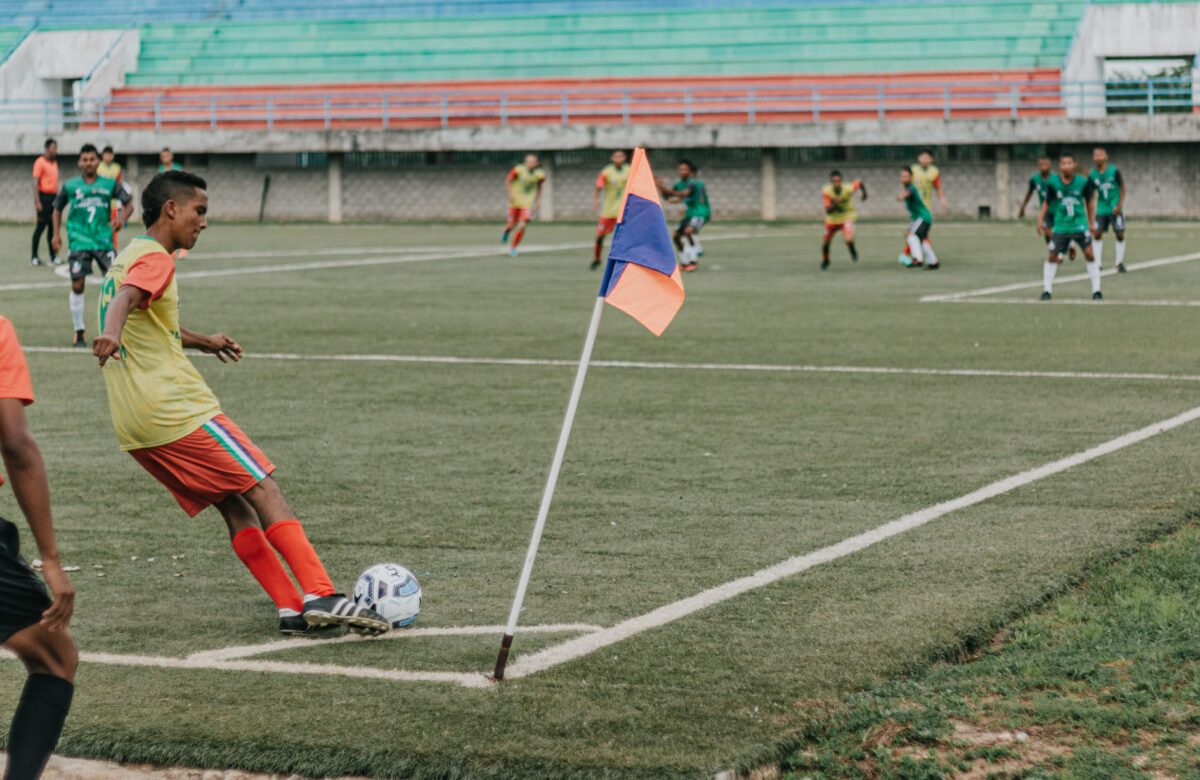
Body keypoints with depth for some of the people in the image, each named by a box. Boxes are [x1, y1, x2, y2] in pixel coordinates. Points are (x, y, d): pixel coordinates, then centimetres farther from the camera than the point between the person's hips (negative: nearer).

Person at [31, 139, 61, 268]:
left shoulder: (54, 162, 15)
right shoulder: (40, 162, -9)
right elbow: (35, 183, -14)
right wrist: (37, 202, -20)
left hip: (53, 196, 7)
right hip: (44, 196, -7)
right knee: (41, 226, -4)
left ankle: (53, 256, 10)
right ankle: (34, 257, 3)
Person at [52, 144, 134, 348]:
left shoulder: (109, 184, 4)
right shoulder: (70, 186, 4)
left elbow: (128, 204, 9)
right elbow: (58, 209, 16)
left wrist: (121, 217, -12)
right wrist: (56, 235, 8)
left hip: (104, 241, 0)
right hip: (79, 242, 0)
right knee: (77, 285, -4)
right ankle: (79, 331, 9)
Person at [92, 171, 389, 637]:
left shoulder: (125, 259, 22)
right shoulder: (155, 259, -9)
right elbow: (124, 298, -31)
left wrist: (202, 342, 53)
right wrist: (110, 335, -52)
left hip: (134, 427, 10)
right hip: (176, 411, -10)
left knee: (234, 506, 10)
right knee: (263, 490, -8)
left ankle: (292, 609, 4)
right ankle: (321, 596, -16)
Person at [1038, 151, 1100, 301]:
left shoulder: (1083, 182, -9)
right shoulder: (1054, 184, -9)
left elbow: (1089, 201, 5)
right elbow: (1047, 203, 4)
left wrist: (1091, 223, 8)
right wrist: (1040, 220, -4)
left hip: (1080, 225, 0)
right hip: (1061, 226, 1)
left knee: (1089, 254, -7)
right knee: (1052, 256, 0)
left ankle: (1096, 289, 3)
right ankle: (1047, 289, 13)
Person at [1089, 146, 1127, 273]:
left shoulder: (1114, 171, -11)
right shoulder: (1093, 175, -1)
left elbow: (1122, 188, -4)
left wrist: (1119, 205, -11)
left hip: (1114, 209, -3)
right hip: (1101, 209, 3)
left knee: (1120, 234, -1)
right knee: (1097, 234, 0)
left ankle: (1120, 263, 11)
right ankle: (1098, 263, 9)